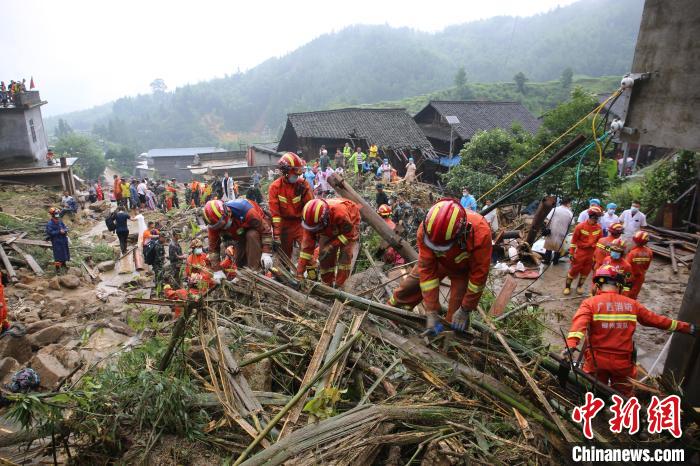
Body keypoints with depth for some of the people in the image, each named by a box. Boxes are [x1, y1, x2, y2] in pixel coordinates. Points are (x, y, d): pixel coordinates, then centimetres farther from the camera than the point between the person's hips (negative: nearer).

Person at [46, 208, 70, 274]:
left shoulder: (60, 221, 5)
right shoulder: (50, 223, -15)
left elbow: (65, 227, 10)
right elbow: (50, 232, -22)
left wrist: (65, 230, -13)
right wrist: (59, 232, -23)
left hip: (63, 240, 7)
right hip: (56, 241, -7)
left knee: (64, 252, 19)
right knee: (57, 254, -3)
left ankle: (63, 264, 39)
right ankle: (57, 268, 6)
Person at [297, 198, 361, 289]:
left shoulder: (340, 213, -47)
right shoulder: (312, 219, -31)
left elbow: (349, 234, -29)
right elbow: (307, 245, -25)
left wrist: (332, 245, -34)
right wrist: (299, 272, -26)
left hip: (350, 223, -4)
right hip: (329, 229, 4)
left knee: (345, 255, -15)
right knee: (325, 256, -2)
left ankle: (339, 286, -4)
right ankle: (327, 284, 14)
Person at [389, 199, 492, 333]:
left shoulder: (480, 232, -42)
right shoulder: (426, 228, -36)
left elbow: (479, 274, -30)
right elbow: (426, 269, -29)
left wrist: (465, 310, -21)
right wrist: (431, 311, -26)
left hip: (464, 269, -2)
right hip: (436, 262, 2)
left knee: (457, 313, -6)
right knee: (408, 286, 8)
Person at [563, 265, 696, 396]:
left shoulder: (590, 303, -10)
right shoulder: (631, 304, -1)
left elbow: (580, 322, -28)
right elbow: (657, 320, 10)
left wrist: (571, 344, -40)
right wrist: (685, 327, 25)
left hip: (597, 361, -2)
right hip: (624, 362, 2)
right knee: (625, 396, 24)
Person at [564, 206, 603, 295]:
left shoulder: (599, 228, -1)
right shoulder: (580, 226, -13)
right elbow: (574, 240, -8)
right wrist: (571, 253, -8)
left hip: (592, 254, 4)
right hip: (580, 253, -4)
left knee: (586, 271, 13)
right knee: (574, 270, 2)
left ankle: (580, 286, 30)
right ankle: (567, 286, 16)